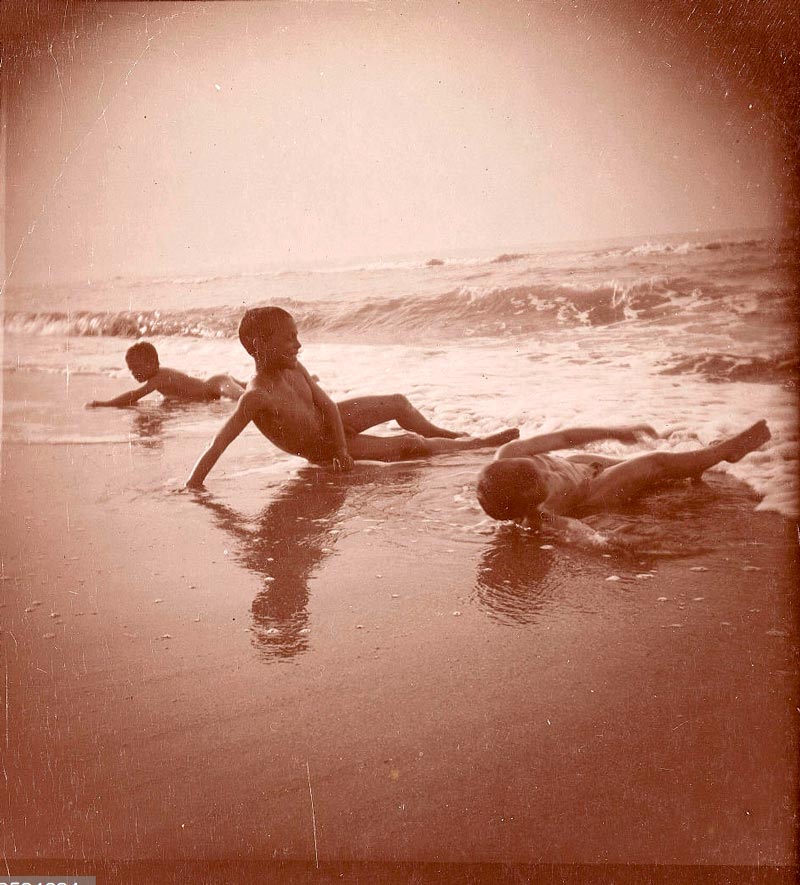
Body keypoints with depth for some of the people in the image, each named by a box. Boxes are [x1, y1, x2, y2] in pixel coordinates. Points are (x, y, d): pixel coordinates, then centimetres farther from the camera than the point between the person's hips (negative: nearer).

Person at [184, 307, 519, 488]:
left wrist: (341, 448, -18)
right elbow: (219, 442, -38)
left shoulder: (293, 369, -12)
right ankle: (481, 443, 14)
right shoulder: (257, 396, -35)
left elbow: (328, 405, -7)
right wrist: (193, 485, -44)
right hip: (320, 448, -7)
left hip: (329, 421, 7)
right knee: (411, 444, -6)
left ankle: (453, 435, 41)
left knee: (398, 403, 14)